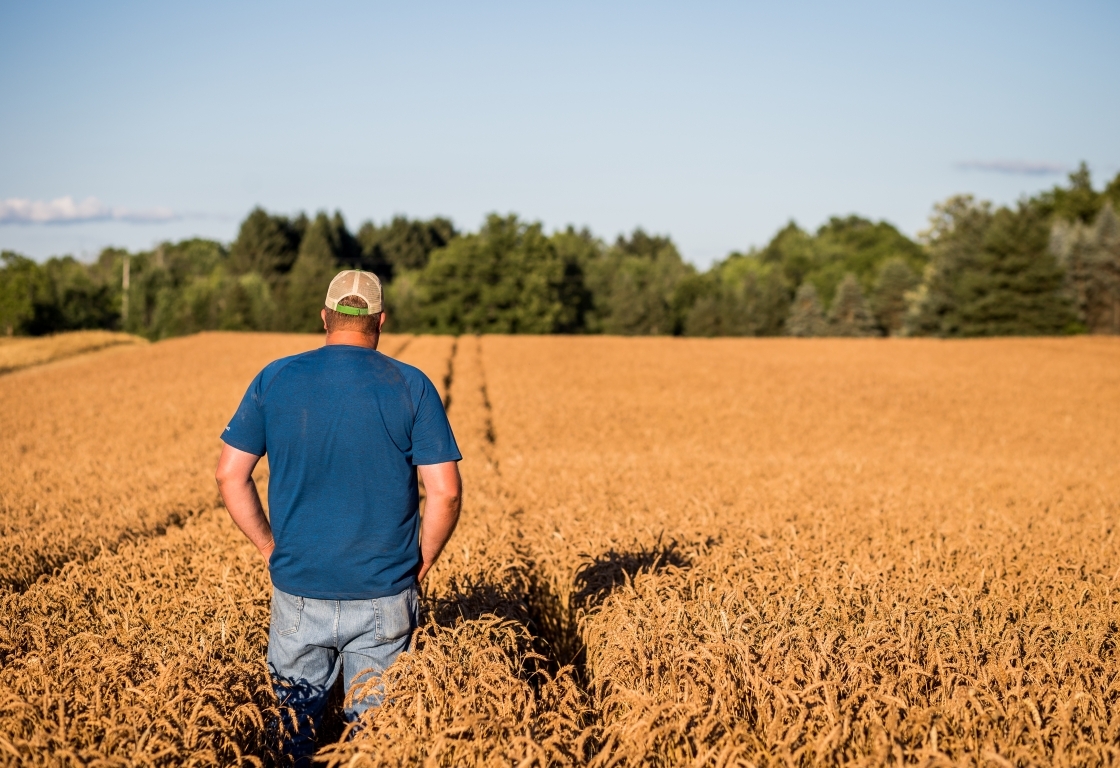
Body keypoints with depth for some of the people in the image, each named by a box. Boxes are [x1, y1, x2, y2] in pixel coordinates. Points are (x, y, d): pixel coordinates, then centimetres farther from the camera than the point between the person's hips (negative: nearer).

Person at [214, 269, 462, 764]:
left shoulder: (274, 380, -1)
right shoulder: (412, 387, -6)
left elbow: (230, 476, -1)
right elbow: (445, 492, -10)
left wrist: (270, 546, 9)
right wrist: (422, 564, 4)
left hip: (299, 590, 1)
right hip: (385, 595, -1)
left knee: (295, 723, 16)